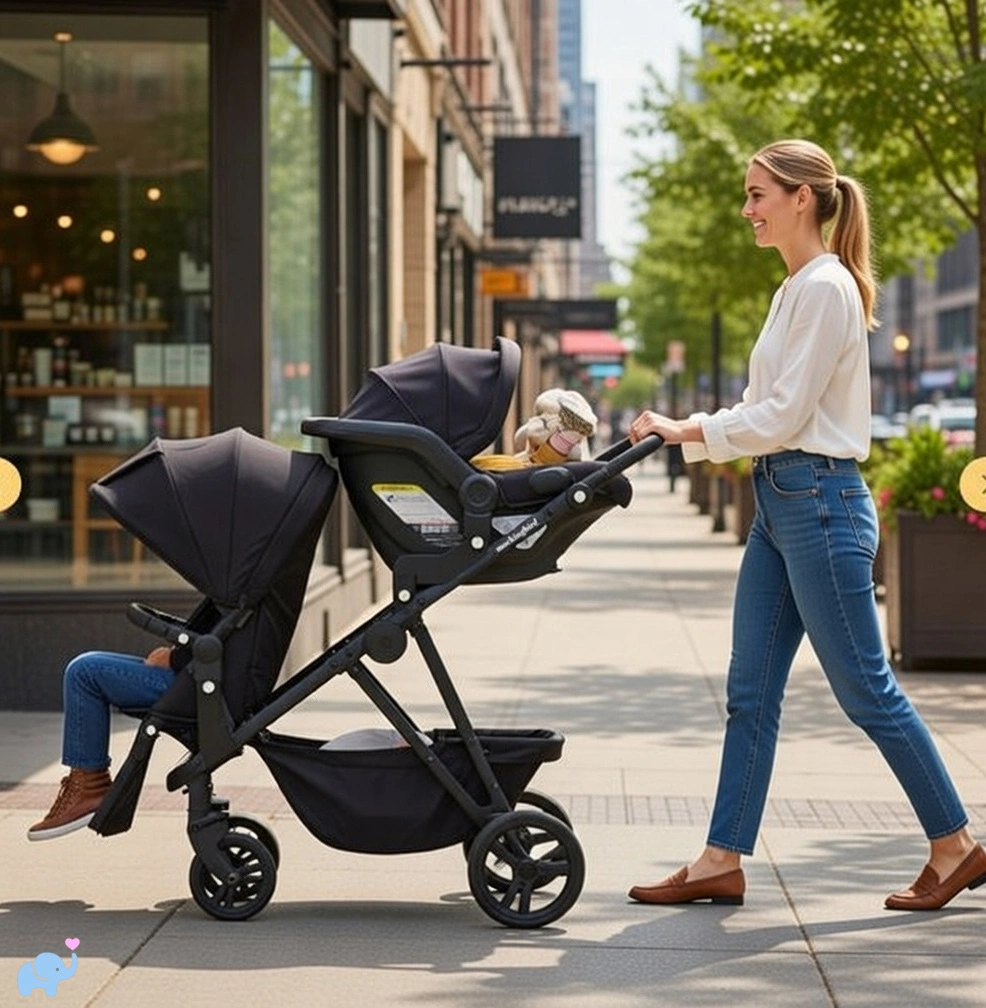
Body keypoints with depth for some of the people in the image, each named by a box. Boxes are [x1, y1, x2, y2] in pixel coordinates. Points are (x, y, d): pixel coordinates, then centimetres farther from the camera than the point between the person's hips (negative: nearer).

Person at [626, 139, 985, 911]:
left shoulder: (826, 288, -14)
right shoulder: (797, 288, 16)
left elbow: (783, 415, -17)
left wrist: (691, 429, -9)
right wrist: (684, 432, 9)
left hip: (819, 501, -10)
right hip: (781, 500, 10)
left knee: (865, 688, -2)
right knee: (751, 693, 9)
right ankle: (723, 862, 12)